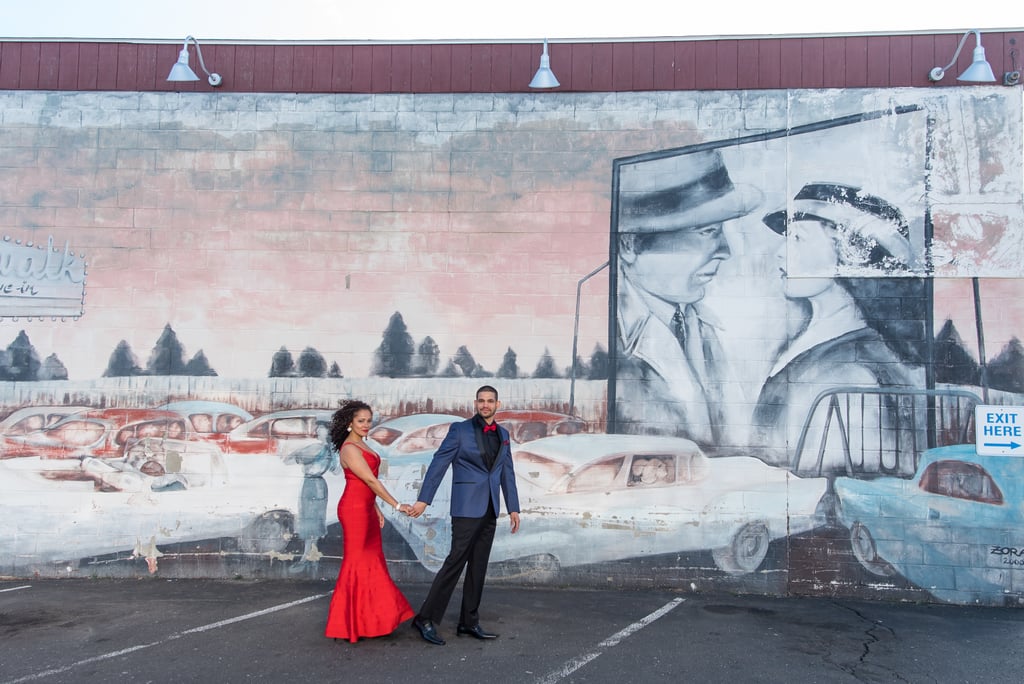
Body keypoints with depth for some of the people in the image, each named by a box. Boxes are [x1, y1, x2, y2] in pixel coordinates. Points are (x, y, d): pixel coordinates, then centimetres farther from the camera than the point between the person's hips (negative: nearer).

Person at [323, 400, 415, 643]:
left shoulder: (360, 445, 14)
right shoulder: (350, 449, -16)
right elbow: (371, 481, -21)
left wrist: (376, 509, 16)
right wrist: (397, 505, -22)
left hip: (366, 509, 10)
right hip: (354, 509, -10)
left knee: (372, 562, 13)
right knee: (357, 562, -2)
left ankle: (369, 618, 22)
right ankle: (350, 623, 9)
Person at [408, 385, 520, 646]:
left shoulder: (503, 434, 12)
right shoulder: (460, 429, -5)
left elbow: (507, 473, 14)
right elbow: (438, 464, -7)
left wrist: (513, 508, 10)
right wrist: (424, 499, -12)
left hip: (489, 510, 6)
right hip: (467, 507, -6)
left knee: (478, 566, 10)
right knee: (456, 561, -7)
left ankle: (469, 622, 20)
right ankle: (426, 619, 3)